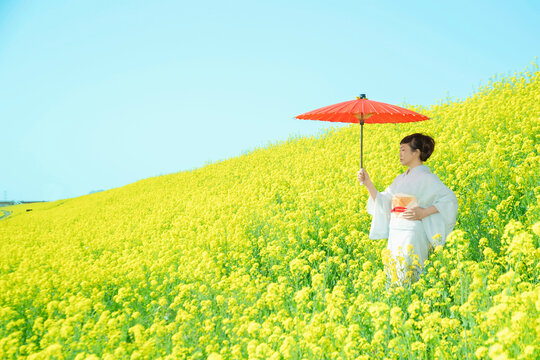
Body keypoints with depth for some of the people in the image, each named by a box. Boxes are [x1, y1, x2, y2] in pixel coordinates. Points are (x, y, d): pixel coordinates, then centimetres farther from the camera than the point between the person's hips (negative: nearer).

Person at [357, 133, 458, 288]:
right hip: (394, 235, 7)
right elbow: (382, 202, 16)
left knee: (407, 282, -9)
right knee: (392, 281, 6)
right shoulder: (401, 179, 17)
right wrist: (367, 183, 9)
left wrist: (424, 212, -17)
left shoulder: (426, 177, -6)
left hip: (413, 235, -7)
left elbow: (450, 198, -12)